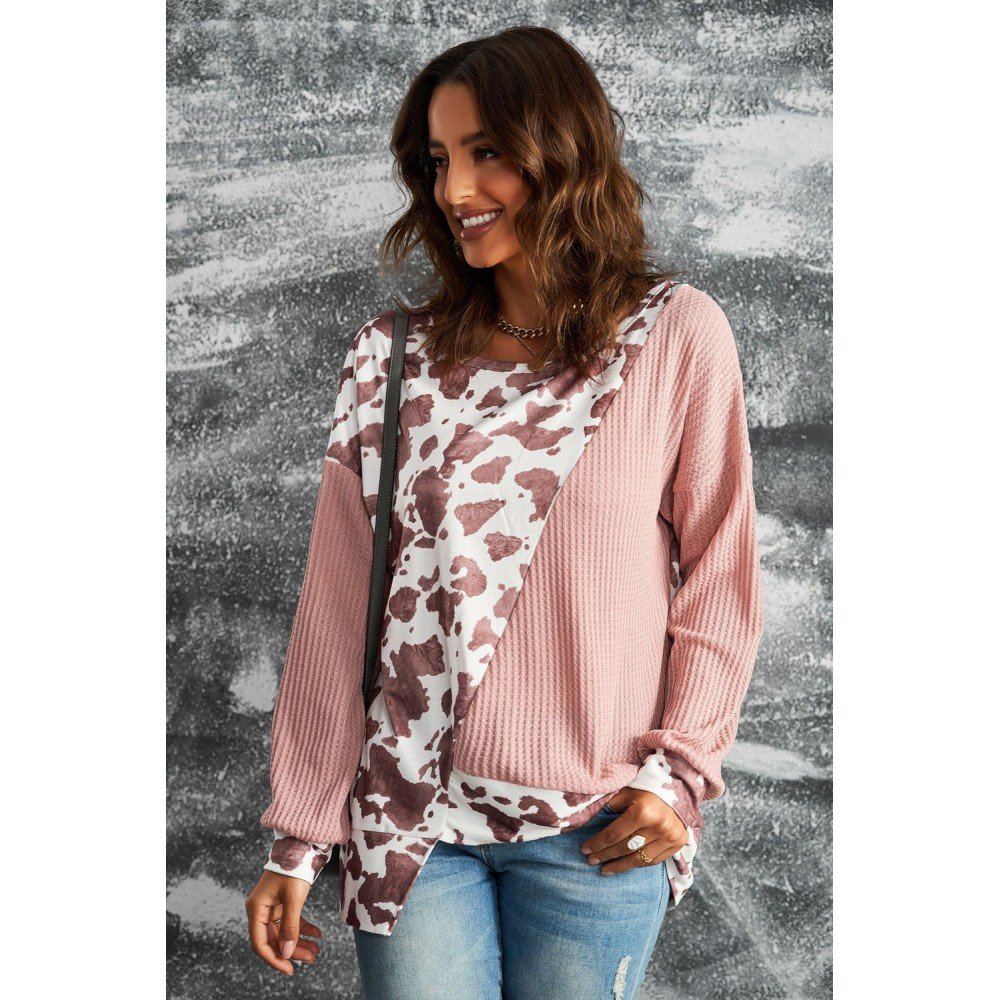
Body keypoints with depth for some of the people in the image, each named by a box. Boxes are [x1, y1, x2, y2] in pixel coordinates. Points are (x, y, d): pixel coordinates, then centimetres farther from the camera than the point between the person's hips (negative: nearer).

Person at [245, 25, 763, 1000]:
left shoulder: (677, 336, -3)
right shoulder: (394, 356, 2)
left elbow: (720, 579, 1)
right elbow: (338, 603, 1)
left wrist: (680, 770, -7)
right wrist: (296, 836, 2)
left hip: (595, 837, -1)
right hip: (411, 815, 2)